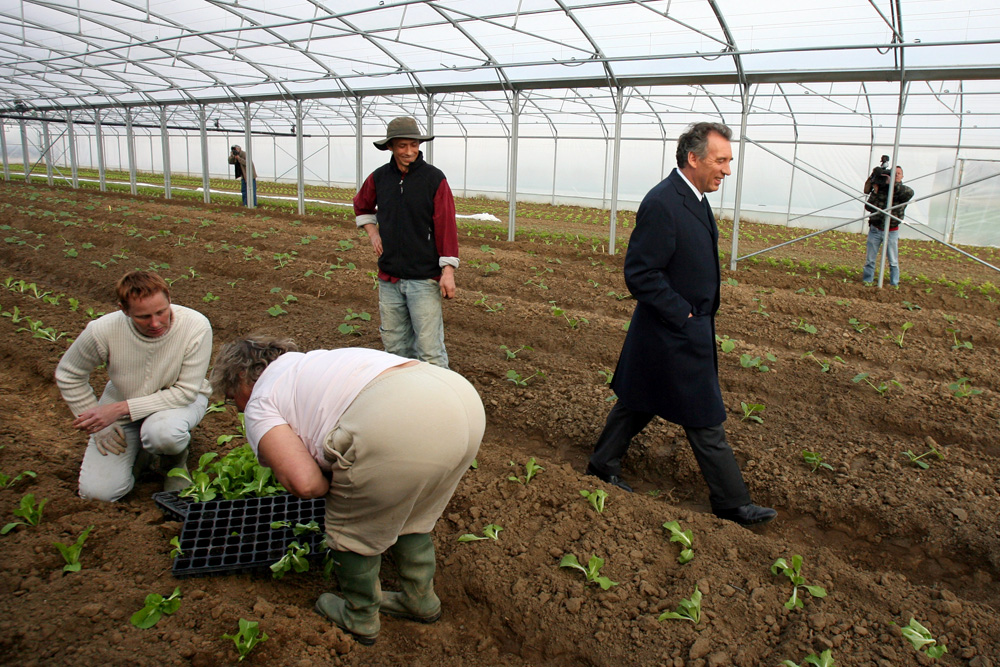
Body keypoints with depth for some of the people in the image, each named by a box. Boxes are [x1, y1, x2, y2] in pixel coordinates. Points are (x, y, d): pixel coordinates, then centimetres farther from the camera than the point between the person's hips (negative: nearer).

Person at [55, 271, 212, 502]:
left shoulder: (196, 327, -30)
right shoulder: (103, 331, -25)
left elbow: (186, 392, -24)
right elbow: (68, 375, -5)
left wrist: (121, 409, -29)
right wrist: (98, 426, -7)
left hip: (180, 399, -2)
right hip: (121, 398, 2)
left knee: (162, 432, -38)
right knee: (97, 491, -8)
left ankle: (175, 458, -1)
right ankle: (140, 449, 23)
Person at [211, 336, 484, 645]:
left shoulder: (260, 404, 14)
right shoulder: (316, 360, 38)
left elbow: (304, 483, 0)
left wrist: (335, 485, 20)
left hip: (399, 427, -8)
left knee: (354, 530, 19)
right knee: (410, 516, 31)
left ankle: (359, 618, 41)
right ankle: (420, 600, 50)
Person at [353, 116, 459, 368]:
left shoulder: (434, 178, -6)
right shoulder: (379, 177, 6)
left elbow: (446, 226, -9)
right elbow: (361, 206, 27)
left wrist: (448, 271, -14)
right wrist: (373, 233, 10)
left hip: (424, 278, -5)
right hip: (389, 277, 5)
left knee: (429, 349, -6)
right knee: (394, 343, 13)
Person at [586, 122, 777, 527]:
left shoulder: (694, 198, 9)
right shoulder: (661, 204, -23)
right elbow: (640, 274, -24)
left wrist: (698, 312, 12)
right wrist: (682, 314, -19)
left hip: (690, 327, 10)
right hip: (675, 334, -10)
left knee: (640, 401, 20)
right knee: (705, 420, 3)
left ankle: (602, 465, 35)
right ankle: (731, 502, 19)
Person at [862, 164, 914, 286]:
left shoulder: (902, 190, -1)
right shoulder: (879, 188, 1)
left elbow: (910, 192, -26)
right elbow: (868, 207, -5)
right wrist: (875, 192, -17)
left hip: (891, 231, -1)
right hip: (875, 229, 1)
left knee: (893, 261, 3)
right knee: (870, 259, 4)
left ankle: (894, 284, 11)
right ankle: (867, 281, 13)